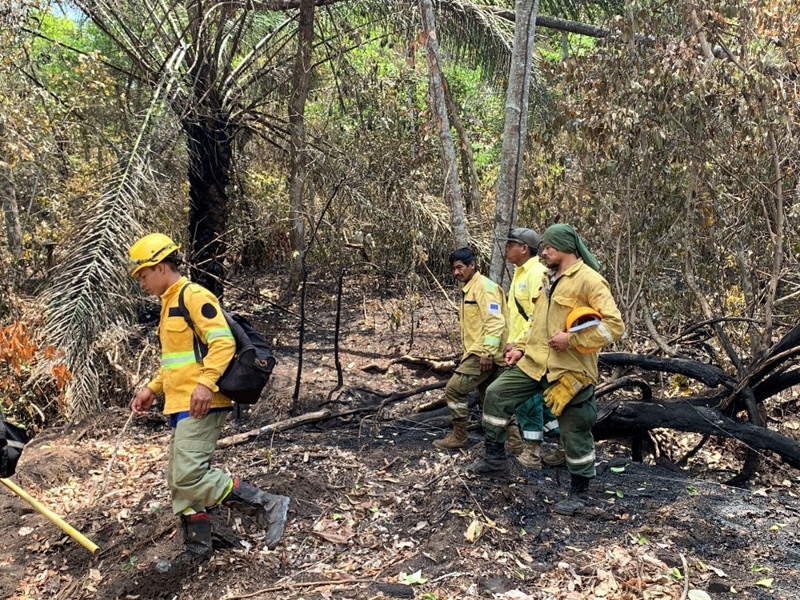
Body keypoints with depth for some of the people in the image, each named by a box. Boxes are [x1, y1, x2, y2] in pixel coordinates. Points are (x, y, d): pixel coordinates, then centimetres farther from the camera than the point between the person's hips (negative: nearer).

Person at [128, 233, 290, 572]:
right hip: (181, 406, 10)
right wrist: (152, 389, 22)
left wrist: (206, 383, -30)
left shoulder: (193, 296, -10)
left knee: (189, 476, -16)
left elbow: (223, 341, -20)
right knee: (178, 480, 14)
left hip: (200, 406, -10)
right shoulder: (170, 304, 21)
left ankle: (267, 507, -9)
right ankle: (196, 549, 26)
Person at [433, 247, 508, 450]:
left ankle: (458, 437, 5)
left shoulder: (485, 287, -13)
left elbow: (495, 321, -22)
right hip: (476, 352, 10)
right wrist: (466, 351, 20)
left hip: (483, 354, -10)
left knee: (454, 388, -8)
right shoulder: (469, 289, 18)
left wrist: (487, 352, -26)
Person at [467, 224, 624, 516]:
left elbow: (614, 326, -20)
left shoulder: (590, 281, -14)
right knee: (497, 395, 4)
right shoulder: (549, 280, 14)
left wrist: (571, 340, -22)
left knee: (575, 433, 4)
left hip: (570, 371, -8)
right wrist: (521, 348, 13)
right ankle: (495, 461, 17)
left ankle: (579, 492, 24)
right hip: (534, 361, 8)